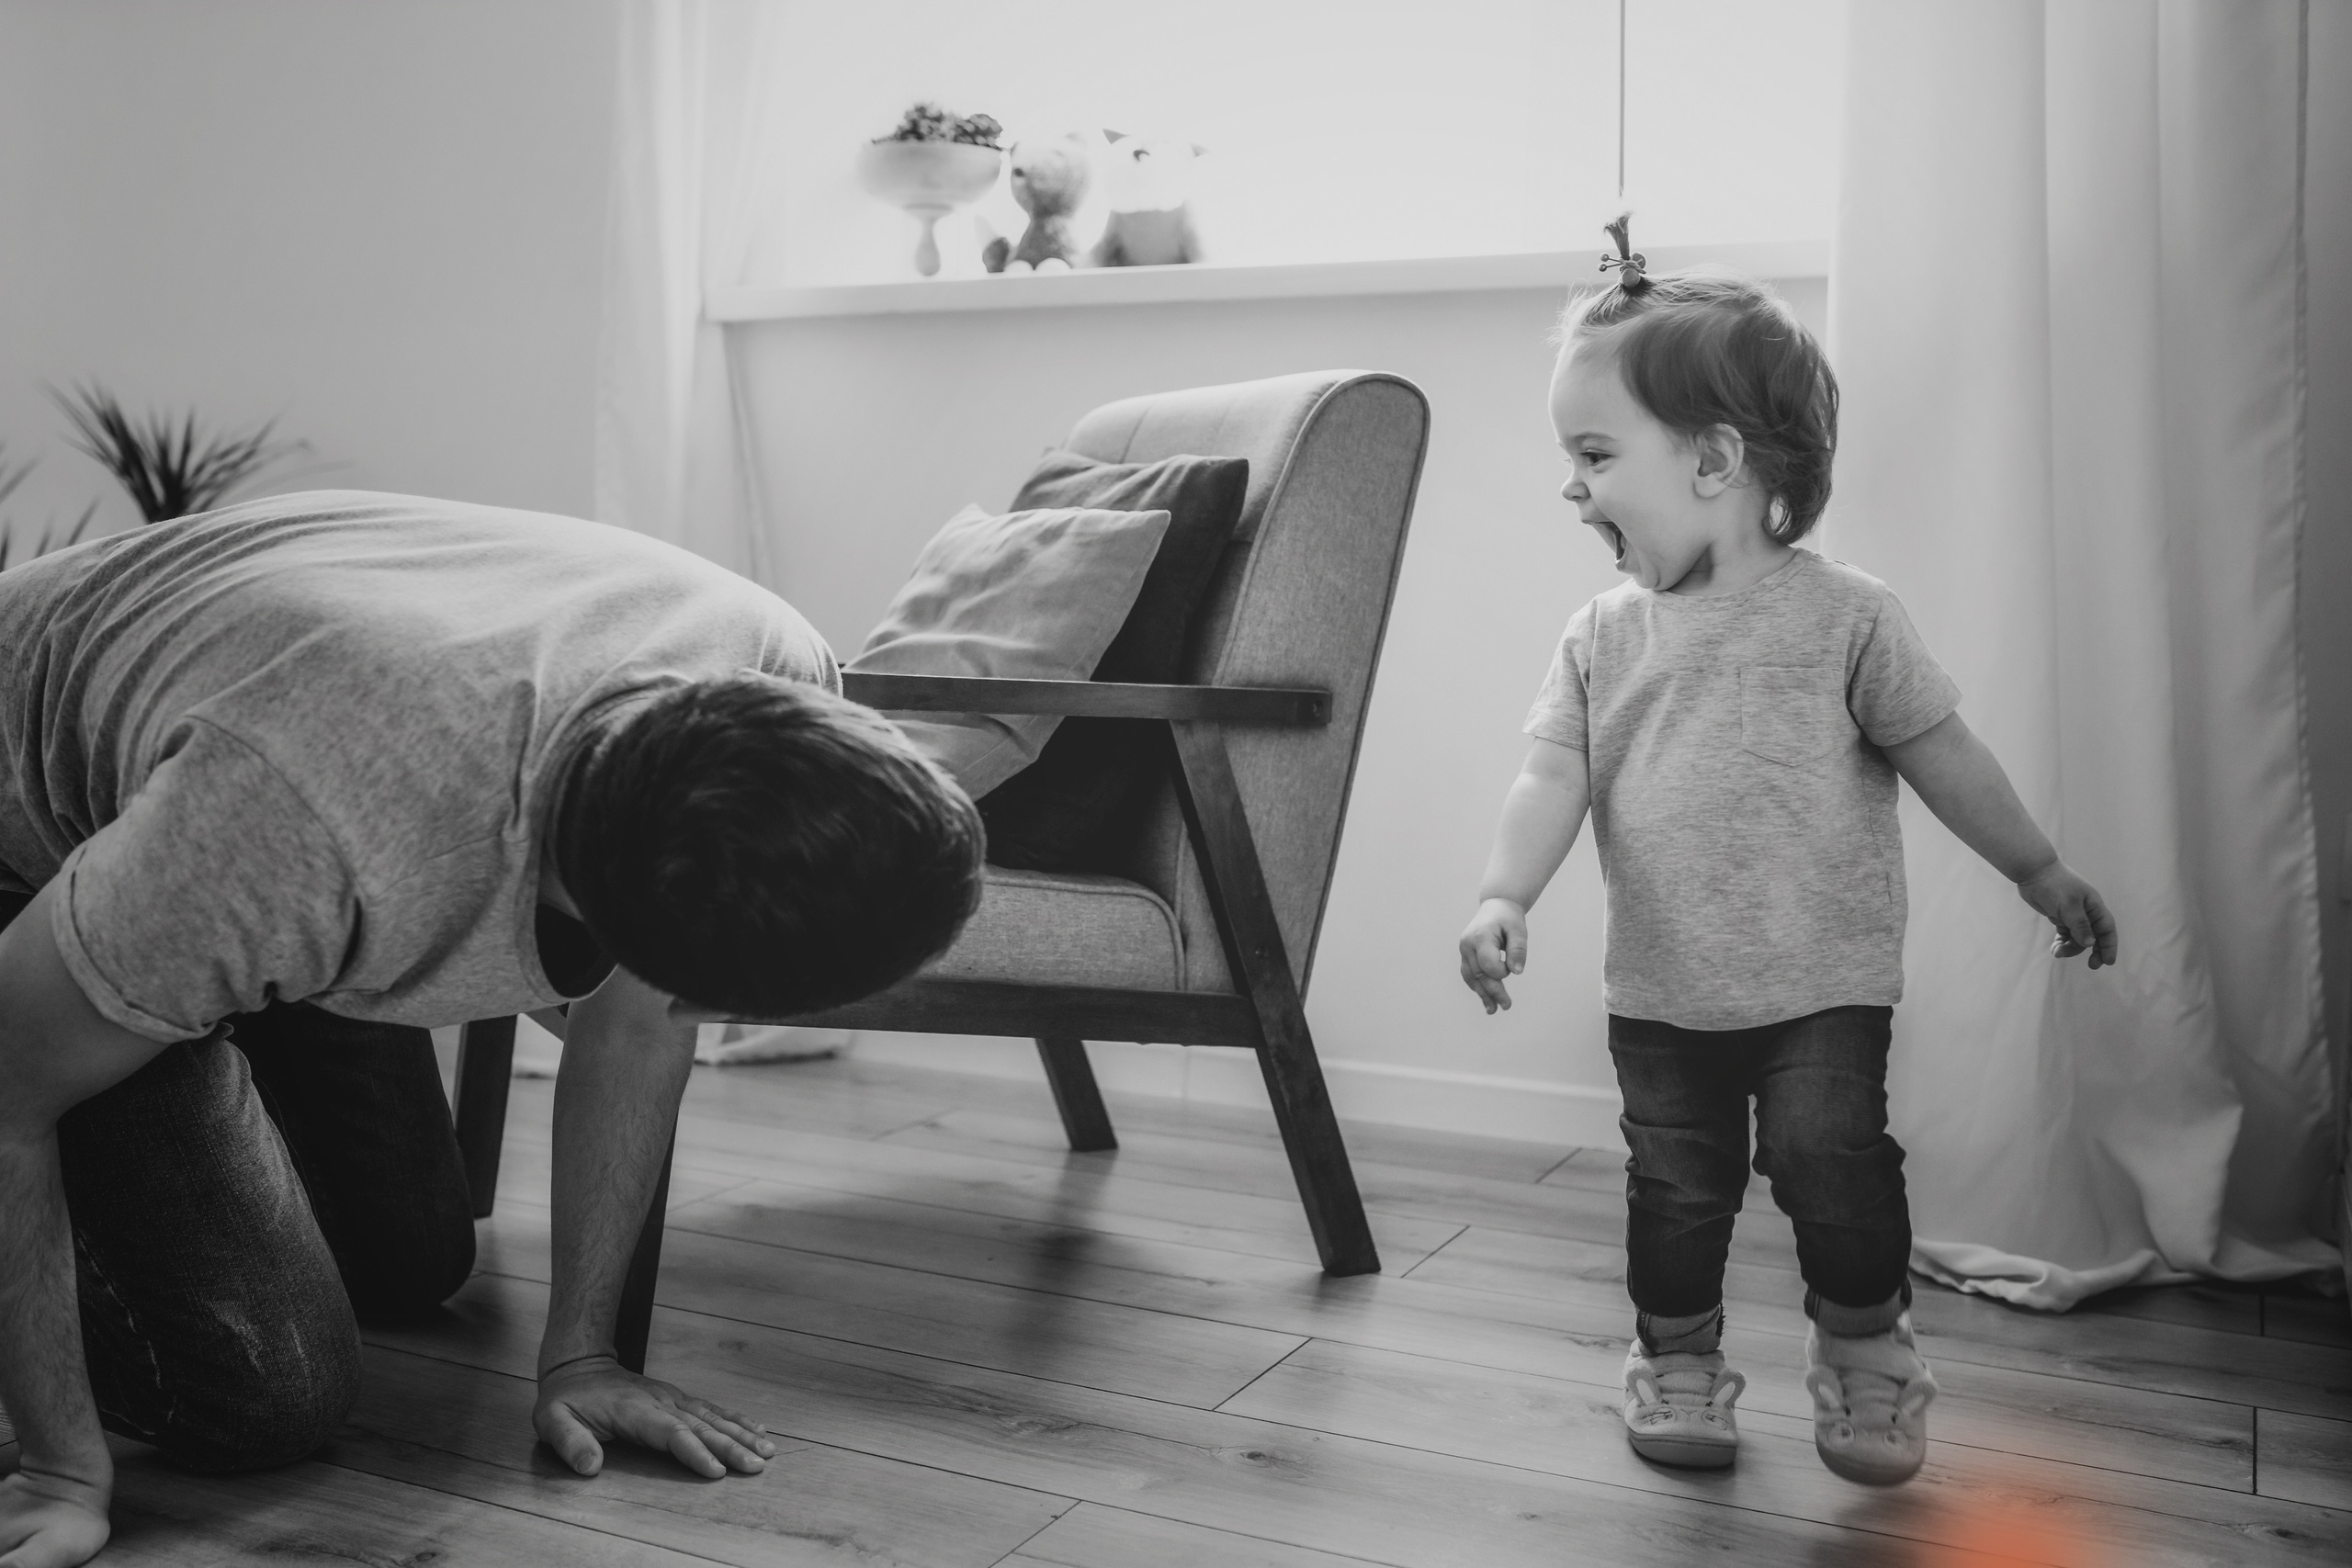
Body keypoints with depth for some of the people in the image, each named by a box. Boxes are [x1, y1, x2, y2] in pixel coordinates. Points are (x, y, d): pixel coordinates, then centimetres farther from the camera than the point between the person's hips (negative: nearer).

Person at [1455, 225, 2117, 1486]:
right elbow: (1552, 780, -4)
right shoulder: (1601, 639, 2)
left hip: (1820, 978, -3)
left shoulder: (1839, 615, -9)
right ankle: (1676, 1360, 30)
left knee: (1832, 1158, -6)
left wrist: (2044, 876, 3)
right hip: (1661, 991, 4)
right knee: (1673, 1182, 10)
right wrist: (1503, 896, -20)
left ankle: (1865, 1356, 19)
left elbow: (1942, 752, -3)